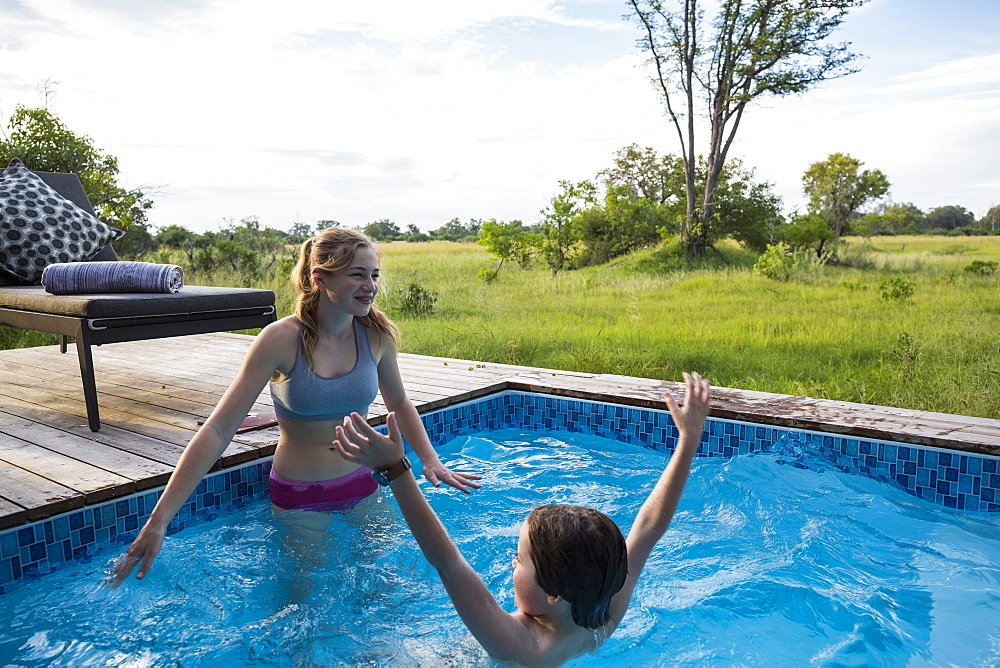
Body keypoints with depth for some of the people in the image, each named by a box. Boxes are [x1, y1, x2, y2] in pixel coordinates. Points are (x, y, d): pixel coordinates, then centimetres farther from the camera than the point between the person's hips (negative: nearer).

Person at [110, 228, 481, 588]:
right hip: (299, 499, -3)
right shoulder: (281, 339, -21)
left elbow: (399, 403, 10)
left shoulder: (376, 334, -10)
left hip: (362, 489, 3)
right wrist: (159, 519, -24)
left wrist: (431, 461, 0)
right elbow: (217, 430, -21)